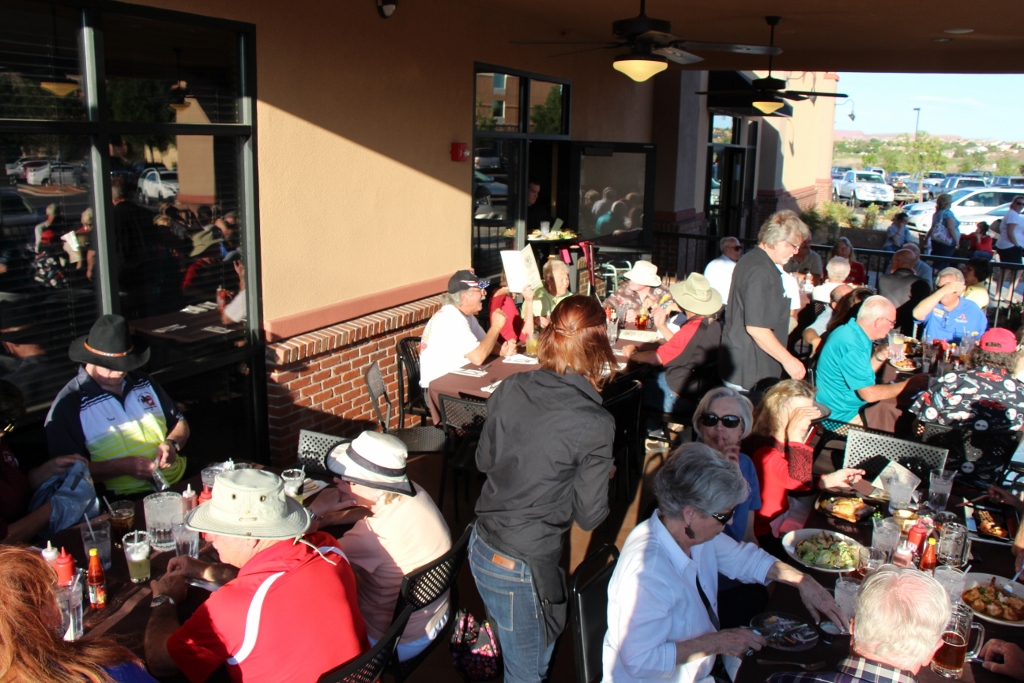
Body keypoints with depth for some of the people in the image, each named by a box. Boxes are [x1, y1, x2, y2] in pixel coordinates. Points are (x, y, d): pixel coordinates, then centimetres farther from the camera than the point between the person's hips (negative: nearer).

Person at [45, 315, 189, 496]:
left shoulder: (143, 382, 16)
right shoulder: (68, 406, -2)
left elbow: (180, 423, 25)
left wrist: (171, 443, 3)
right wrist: (123, 466, -18)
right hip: (124, 502, -6)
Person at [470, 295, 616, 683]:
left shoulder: (510, 389, -6)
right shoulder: (594, 424, -21)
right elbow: (589, 516, -11)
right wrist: (602, 474, 6)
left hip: (480, 546, 6)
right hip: (523, 568, -6)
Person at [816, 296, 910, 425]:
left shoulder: (852, 332, 5)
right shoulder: (851, 344, -25)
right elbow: (869, 394, -22)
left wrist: (879, 357, -2)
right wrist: (909, 385, -11)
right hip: (841, 418, -9)